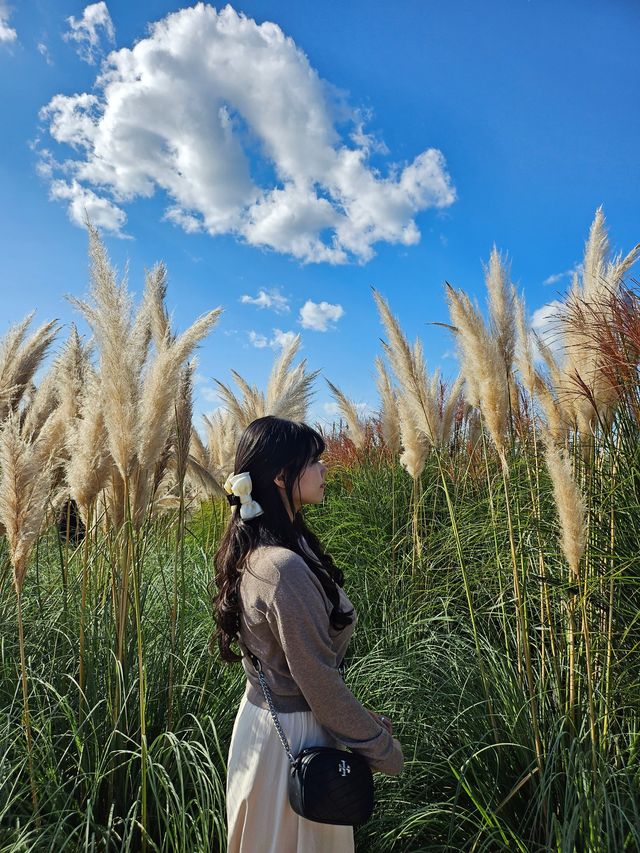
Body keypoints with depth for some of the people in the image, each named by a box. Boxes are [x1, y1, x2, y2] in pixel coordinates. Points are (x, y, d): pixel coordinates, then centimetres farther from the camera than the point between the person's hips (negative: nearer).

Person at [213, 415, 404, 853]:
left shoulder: (255, 549, -2)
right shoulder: (285, 568, -31)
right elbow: (321, 684, -24)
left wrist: (362, 717, 12)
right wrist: (386, 750, -9)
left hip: (264, 714, 8)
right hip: (292, 735, -8)